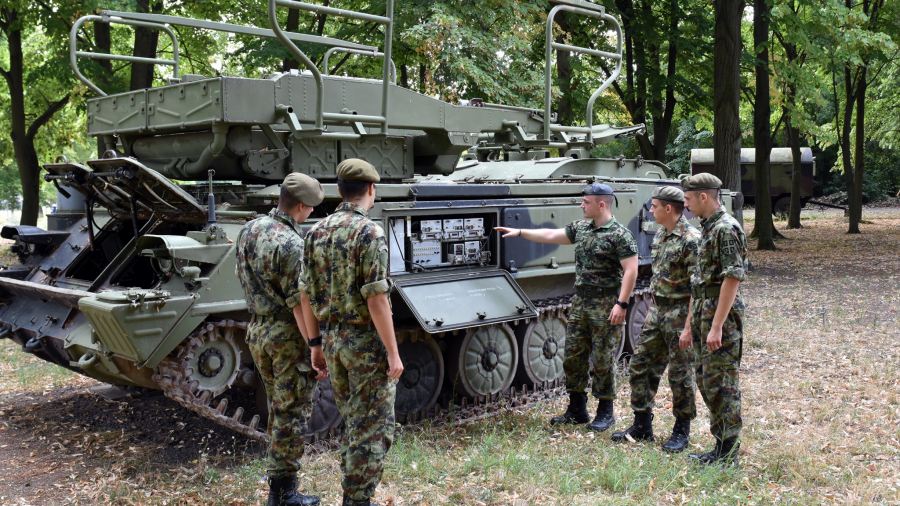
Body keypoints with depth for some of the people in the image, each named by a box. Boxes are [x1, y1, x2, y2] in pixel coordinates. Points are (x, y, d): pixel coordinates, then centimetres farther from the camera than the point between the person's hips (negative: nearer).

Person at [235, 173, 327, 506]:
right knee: (292, 413, 2)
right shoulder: (292, 244, -21)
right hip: (289, 335, -9)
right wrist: (316, 348, -19)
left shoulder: (249, 230, 5)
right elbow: (299, 304, -23)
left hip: (257, 330, 9)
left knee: (278, 407, 20)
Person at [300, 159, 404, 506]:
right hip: (368, 343, -7)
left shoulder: (317, 232, 6)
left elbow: (307, 297, 8)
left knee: (353, 423, 20)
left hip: (333, 341, 7)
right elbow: (376, 299, -20)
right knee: (373, 428, 3)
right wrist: (393, 353, -15)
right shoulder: (369, 232, -15)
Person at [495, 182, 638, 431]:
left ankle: (605, 413, 15)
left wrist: (621, 304, -21)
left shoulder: (620, 234, -12)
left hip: (606, 305, -7)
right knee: (573, 356, 9)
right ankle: (577, 410, 21)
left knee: (603, 360, 0)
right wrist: (520, 232, 16)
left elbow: (631, 271, -16)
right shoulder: (580, 227, 11)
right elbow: (551, 235, 18)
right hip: (580, 302, 8)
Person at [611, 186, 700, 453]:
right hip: (657, 311, 9)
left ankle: (682, 431, 18)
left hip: (680, 314, -9)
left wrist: (689, 326, -22)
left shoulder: (691, 240, -17)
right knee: (640, 366, 10)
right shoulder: (660, 236, 11)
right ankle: (642, 426, 21)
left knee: (681, 375, 2)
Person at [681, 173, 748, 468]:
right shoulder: (706, 228, 16)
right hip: (704, 313, 10)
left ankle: (728, 456, 4)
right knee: (706, 380, 14)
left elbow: (732, 278, -21)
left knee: (721, 384, -5)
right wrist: (691, 324, 21)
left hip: (722, 315, -10)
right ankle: (720, 447, 23)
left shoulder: (727, 229, -15)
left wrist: (717, 326, -24)